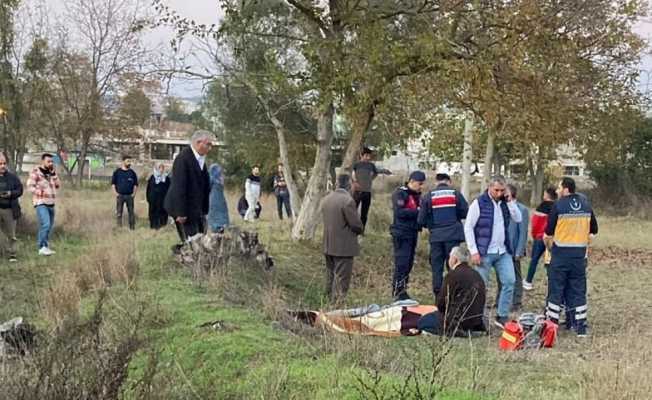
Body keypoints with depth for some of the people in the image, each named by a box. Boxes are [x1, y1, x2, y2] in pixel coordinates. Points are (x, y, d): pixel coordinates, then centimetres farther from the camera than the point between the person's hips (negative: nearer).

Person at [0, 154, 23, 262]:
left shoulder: (12, 177, 7)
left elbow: (20, 190, 5)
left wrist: (11, 193, -14)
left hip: (10, 209, 1)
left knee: (11, 235, 6)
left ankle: (11, 255, 15)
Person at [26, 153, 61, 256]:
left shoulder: (51, 172, 12)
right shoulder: (35, 172, -6)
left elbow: (58, 186, 5)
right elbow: (30, 186, -11)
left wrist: (54, 174, -5)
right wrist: (41, 192, -23)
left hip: (51, 203, 7)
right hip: (41, 203, -7)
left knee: (49, 226, 10)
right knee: (45, 224, -20)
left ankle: (45, 247, 18)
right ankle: (42, 247, -18)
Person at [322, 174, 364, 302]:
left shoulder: (326, 199, 7)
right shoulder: (348, 200, -18)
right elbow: (356, 225, -16)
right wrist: (359, 229, 5)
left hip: (328, 246, 8)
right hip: (344, 247, -8)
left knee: (330, 277, 18)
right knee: (341, 280, -2)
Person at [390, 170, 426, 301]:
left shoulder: (417, 194, 17)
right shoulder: (400, 193, -10)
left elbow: (419, 210, 21)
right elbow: (399, 212, -21)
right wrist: (417, 211, -18)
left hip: (413, 233, 9)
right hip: (401, 234, -9)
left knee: (409, 263, 10)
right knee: (401, 263, -10)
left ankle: (402, 290, 18)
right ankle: (397, 292, -5)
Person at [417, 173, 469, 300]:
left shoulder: (428, 196, 2)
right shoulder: (456, 194, 1)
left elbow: (421, 220, -1)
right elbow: (466, 213, -1)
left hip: (436, 237, 1)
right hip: (453, 236, 0)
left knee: (436, 267, 7)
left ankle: (438, 297, 8)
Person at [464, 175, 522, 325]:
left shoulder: (505, 203, 9)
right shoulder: (479, 203, -7)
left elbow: (518, 219, 0)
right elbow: (468, 228, -8)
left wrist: (510, 201, -7)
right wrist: (474, 251, -12)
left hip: (503, 252, 5)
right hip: (484, 253, -5)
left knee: (509, 282, 0)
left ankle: (503, 315, 12)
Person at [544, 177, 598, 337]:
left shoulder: (558, 206, -9)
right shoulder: (586, 205, 6)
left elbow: (548, 234, -7)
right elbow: (593, 231, 12)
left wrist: (549, 246, 11)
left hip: (561, 253, -4)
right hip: (580, 254, 4)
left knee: (556, 289, 4)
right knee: (578, 290, 9)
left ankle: (552, 324, 8)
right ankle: (581, 327, 12)